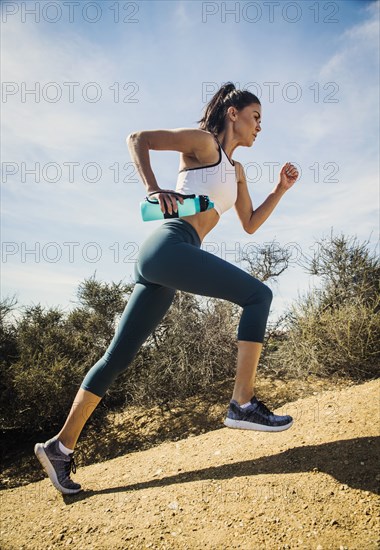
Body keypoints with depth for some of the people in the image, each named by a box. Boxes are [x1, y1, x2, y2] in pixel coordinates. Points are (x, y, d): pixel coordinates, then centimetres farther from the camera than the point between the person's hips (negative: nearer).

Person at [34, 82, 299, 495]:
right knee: (257, 294, -8)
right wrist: (154, 190, -13)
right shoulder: (203, 141, 6)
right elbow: (137, 139, 0)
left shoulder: (236, 170, 29)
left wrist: (281, 188, 23)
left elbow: (250, 225, 30)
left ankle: (60, 446, 15)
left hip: (162, 263, 8)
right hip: (169, 245, -8)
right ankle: (243, 404, -8)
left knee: (119, 356, 6)